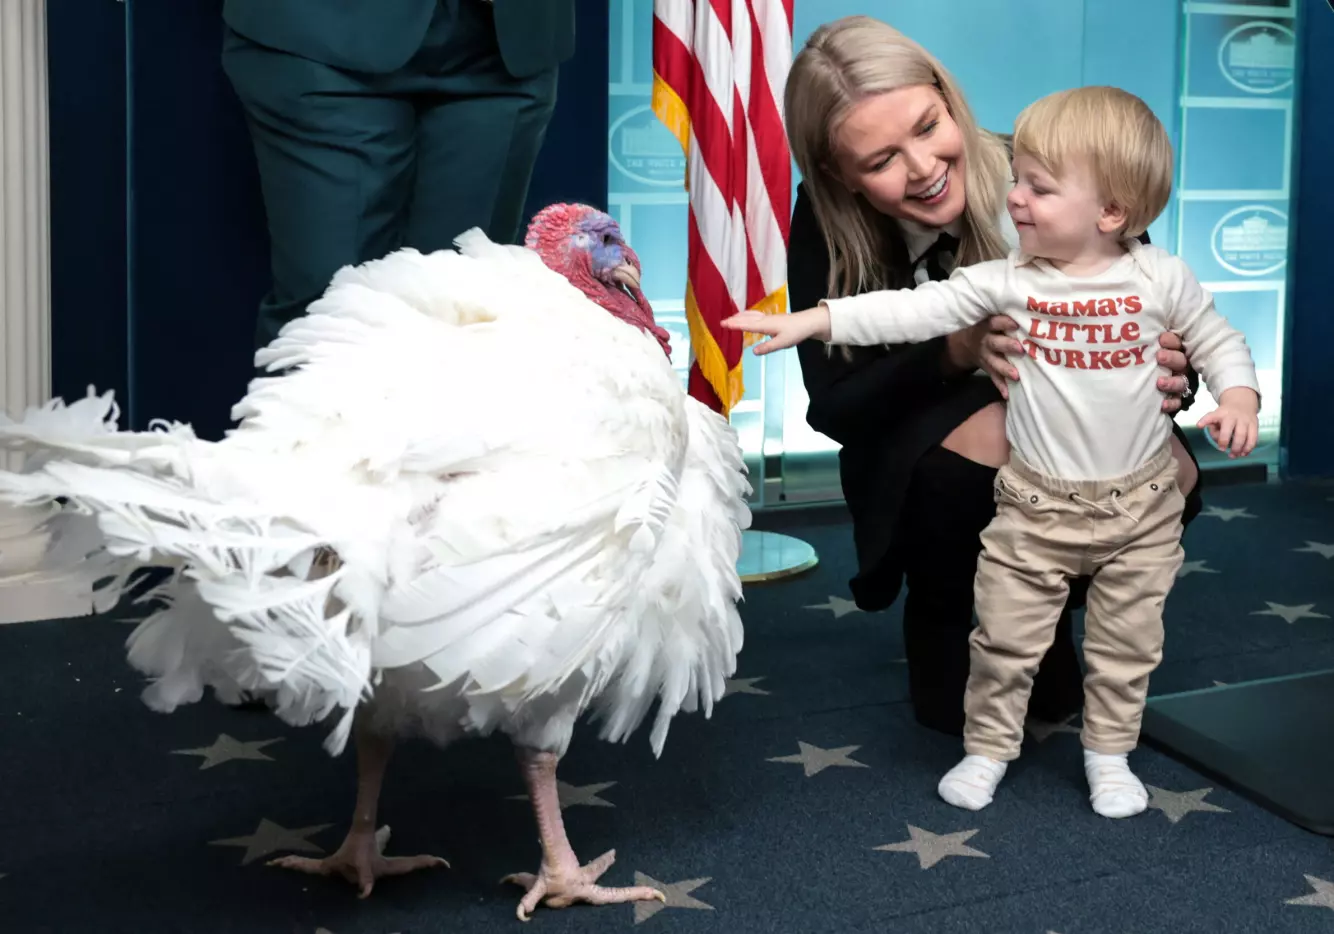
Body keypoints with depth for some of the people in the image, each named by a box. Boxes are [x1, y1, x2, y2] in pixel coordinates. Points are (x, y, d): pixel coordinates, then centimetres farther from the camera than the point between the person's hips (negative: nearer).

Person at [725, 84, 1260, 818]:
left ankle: (1108, 753, 33)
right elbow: (916, 310, -15)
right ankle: (988, 747, 27)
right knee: (1005, 638, 6)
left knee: (1126, 644, 12)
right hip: (1036, 507, 0)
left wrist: (1238, 397, -15)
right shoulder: (1008, 280, -10)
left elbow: (1216, 340, 3)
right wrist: (815, 320, -22)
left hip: (1138, 505, 0)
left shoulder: (1159, 278, -10)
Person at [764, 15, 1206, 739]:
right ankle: (943, 619, -3)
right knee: (992, 432, -34)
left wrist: (1169, 375, -37)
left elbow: (1165, 334, -12)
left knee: (1167, 476, -27)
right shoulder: (826, 223, -20)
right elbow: (832, 408, -20)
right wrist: (955, 352, -38)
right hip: (916, 462, -1)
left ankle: (1046, 613, 4)